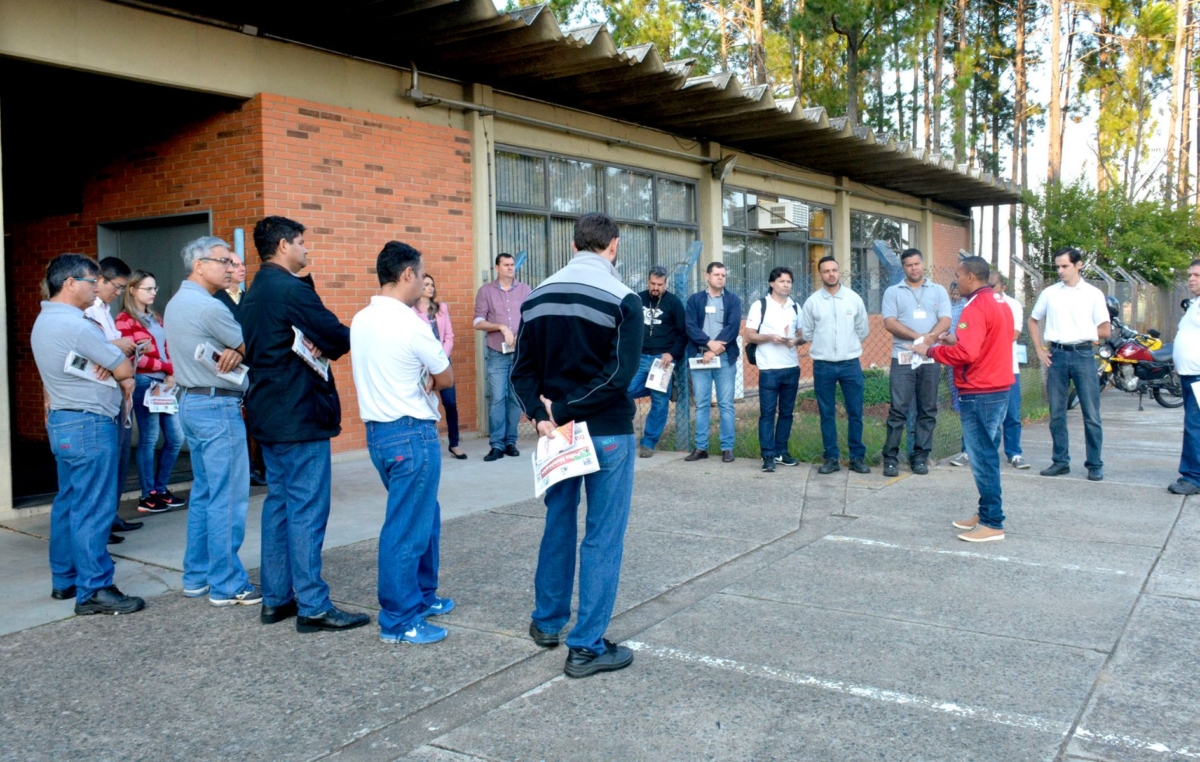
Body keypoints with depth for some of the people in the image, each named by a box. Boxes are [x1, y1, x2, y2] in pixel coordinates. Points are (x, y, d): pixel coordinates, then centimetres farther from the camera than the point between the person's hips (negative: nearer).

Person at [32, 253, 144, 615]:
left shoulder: (45, 321, 13)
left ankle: (64, 580, 23)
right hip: (89, 424, -11)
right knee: (93, 509, -7)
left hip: (63, 421, 11)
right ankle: (93, 590, -4)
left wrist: (109, 364, -5)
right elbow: (125, 371, -14)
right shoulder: (76, 325, -19)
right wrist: (120, 372, 7)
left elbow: (110, 356, 16)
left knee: (68, 504, 15)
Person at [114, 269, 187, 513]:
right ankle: (148, 496, 6)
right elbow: (132, 357, -13)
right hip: (144, 383, -8)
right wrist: (168, 367, -9)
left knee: (175, 438, 8)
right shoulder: (125, 320, -4)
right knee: (149, 439, -4)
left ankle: (160, 489, 20)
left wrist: (171, 375, -3)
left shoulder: (155, 319, 20)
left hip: (164, 383, 8)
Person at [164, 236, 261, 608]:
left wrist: (232, 351, -8)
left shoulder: (176, 303, 13)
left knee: (203, 494, 15)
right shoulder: (209, 306, -17)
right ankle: (227, 585, 1)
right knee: (228, 499, -5)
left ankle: (197, 577, 22)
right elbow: (251, 346, -8)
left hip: (191, 401, 10)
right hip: (218, 406, -10)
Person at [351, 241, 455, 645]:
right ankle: (398, 622, 9)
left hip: (378, 430, 9)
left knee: (425, 517, 22)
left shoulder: (361, 320, 8)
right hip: (411, 434, -9)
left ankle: (422, 595, 34)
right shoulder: (410, 324, -17)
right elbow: (447, 379, -5)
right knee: (407, 529, 0)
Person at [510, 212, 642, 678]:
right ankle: (587, 647, 8)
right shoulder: (623, 300, -11)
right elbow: (620, 373, -20)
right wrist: (563, 410, -16)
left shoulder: (537, 298, 6)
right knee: (603, 536, 3)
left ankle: (547, 622, 33)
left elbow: (522, 369, 1)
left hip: (557, 430, 6)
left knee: (558, 523, 20)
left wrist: (541, 413, -9)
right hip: (606, 431, -5)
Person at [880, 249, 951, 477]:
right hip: (902, 358, -2)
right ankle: (891, 457, 1)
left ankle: (920, 456, 12)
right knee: (898, 409, -5)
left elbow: (945, 320, 1)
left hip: (931, 359, 2)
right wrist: (918, 336, -16)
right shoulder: (893, 292, 8)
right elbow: (889, 323, -5)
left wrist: (932, 336, -20)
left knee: (927, 411, 4)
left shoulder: (938, 291, 12)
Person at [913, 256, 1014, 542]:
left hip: (979, 393, -10)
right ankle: (986, 512, 23)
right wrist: (957, 339, 13)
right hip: (1000, 388, 10)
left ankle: (993, 524, -1)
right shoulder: (1000, 302, 14)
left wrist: (930, 351, -13)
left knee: (982, 456, -5)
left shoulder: (976, 307, -17)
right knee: (987, 453, 16)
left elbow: (965, 354, -25)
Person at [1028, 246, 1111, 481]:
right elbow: (1033, 321, 15)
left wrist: (1082, 336, 5)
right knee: (1056, 413, 8)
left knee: (1091, 414, 1)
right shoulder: (1049, 293, 6)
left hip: (1083, 355, -2)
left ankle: (1095, 465, 9)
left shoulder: (1093, 294, 1)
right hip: (1056, 356, 2)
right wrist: (1040, 350, 7)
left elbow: (1105, 331, 2)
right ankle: (1060, 461, 18)